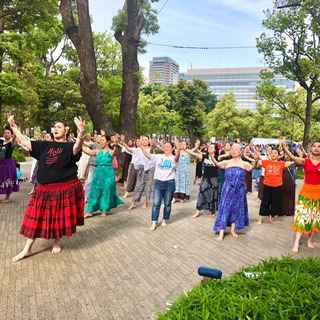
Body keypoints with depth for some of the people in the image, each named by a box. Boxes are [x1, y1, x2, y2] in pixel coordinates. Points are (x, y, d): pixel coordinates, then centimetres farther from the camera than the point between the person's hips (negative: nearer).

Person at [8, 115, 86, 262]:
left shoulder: (69, 146, -6)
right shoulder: (45, 145, 8)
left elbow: (77, 147, -29)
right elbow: (25, 142, 13)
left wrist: (81, 132, -49)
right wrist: (14, 127, 11)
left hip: (66, 189, -4)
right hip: (45, 189, 4)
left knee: (60, 217, 9)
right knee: (36, 217, 8)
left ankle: (57, 242, 32)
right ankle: (27, 249, 19)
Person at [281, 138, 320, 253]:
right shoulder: (305, 161, -1)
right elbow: (293, 158, -17)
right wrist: (284, 147, -30)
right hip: (306, 191, -2)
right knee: (301, 216, -5)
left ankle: (310, 241, 24)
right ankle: (296, 243, -4)